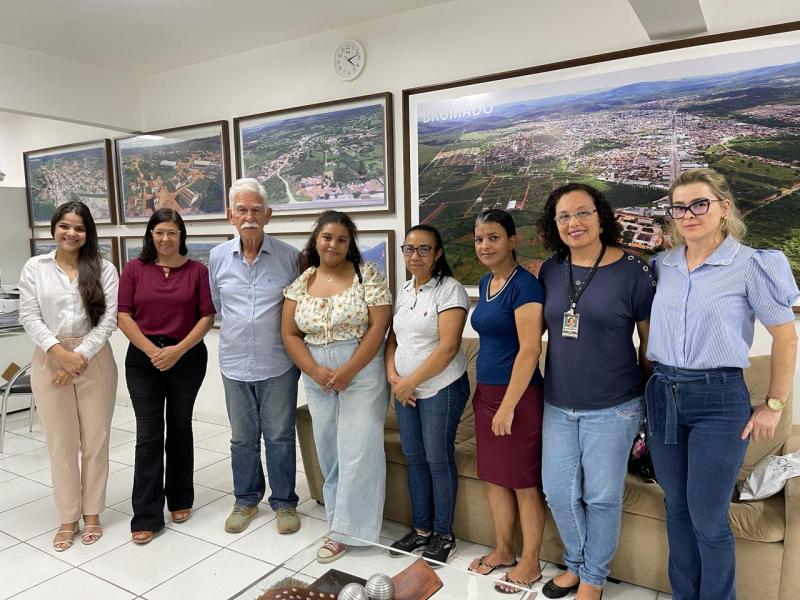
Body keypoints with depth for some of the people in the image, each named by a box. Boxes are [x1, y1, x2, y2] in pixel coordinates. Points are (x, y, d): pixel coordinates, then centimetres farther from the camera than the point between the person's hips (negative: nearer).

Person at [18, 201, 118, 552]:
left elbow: (109, 318, -5)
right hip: (50, 361, 1)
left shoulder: (104, 269, 1)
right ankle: (68, 519, 22)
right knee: (60, 443, 7)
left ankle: (92, 514, 23)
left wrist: (81, 356, -14)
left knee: (95, 440, 7)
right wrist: (60, 351, -15)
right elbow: (29, 317, -1)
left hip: (94, 361, 0)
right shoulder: (35, 268, 4)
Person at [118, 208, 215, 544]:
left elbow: (207, 316, -3)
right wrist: (152, 351, -12)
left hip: (187, 358, 0)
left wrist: (178, 350, -13)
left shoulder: (197, 270, 0)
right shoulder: (134, 269, 2)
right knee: (148, 435, 0)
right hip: (143, 359, 0)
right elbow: (123, 315, -2)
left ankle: (180, 499, 30)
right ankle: (147, 516, 8)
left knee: (180, 429, 13)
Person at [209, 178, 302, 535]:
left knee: (280, 437, 9)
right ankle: (246, 500, 34)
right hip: (234, 364, 3)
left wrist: (285, 337, 6)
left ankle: (284, 502, 27)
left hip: (277, 365, -2)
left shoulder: (288, 257, -8)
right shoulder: (218, 257, 1)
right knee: (242, 438, 16)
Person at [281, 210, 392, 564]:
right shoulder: (300, 283, 5)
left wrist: (348, 371, -16)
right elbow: (289, 334, 4)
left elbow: (380, 326, -12)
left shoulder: (367, 275, -6)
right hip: (318, 378, 4)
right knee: (328, 452, 12)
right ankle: (341, 518, 28)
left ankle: (345, 529, 12)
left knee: (357, 451, -2)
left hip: (362, 373, -4)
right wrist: (316, 371, -10)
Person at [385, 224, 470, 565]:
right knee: (414, 458, 14)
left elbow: (448, 347, -20)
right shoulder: (403, 291, 10)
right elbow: (393, 338, 12)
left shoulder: (449, 290, -13)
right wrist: (393, 377, -4)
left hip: (440, 388, -7)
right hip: (404, 390, 7)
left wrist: (411, 382, -16)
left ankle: (443, 536, 22)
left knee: (438, 460, 3)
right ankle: (421, 529, 31)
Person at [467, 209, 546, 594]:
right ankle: (503, 550, 35)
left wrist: (508, 405, -19)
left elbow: (529, 350, -20)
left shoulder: (525, 284, -16)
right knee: (493, 475, 17)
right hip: (486, 391, 8)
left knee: (524, 482, 6)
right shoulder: (486, 283, 10)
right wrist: (483, 393, 17)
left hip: (518, 395, -8)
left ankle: (529, 564, 24)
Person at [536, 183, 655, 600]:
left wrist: (646, 392, 2)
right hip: (558, 404, 4)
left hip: (612, 408, -4)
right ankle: (576, 563, 39)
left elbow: (650, 339, -3)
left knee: (601, 496, 9)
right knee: (558, 491, 13)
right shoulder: (550, 271, 2)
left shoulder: (632, 271, -10)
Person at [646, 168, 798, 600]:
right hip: (663, 395, 5)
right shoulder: (663, 265, 6)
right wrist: (659, 384, 13)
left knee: (707, 517, 2)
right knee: (676, 507, 16)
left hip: (719, 399, -4)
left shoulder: (750, 264, -8)